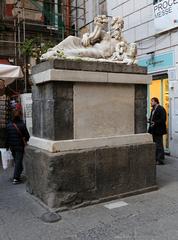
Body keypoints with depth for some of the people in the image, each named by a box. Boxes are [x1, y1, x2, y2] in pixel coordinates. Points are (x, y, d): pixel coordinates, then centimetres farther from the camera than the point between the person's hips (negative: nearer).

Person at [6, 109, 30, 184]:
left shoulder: (9, 125, -2)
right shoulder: (22, 125, -16)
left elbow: (7, 136, 4)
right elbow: (27, 136, -10)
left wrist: (7, 146, 14)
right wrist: (26, 140, 12)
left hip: (12, 146, 5)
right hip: (20, 146, -5)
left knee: (16, 161, 19)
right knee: (18, 162, 1)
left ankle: (17, 175, 31)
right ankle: (16, 178, 0)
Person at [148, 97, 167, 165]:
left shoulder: (161, 109, -13)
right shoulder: (153, 109, 16)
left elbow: (163, 119, -19)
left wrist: (155, 123, -22)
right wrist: (150, 121, 6)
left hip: (158, 130, -9)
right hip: (153, 130, 10)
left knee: (159, 145, -4)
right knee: (154, 145, 15)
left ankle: (160, 160, 3)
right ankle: (156, 159, 26)